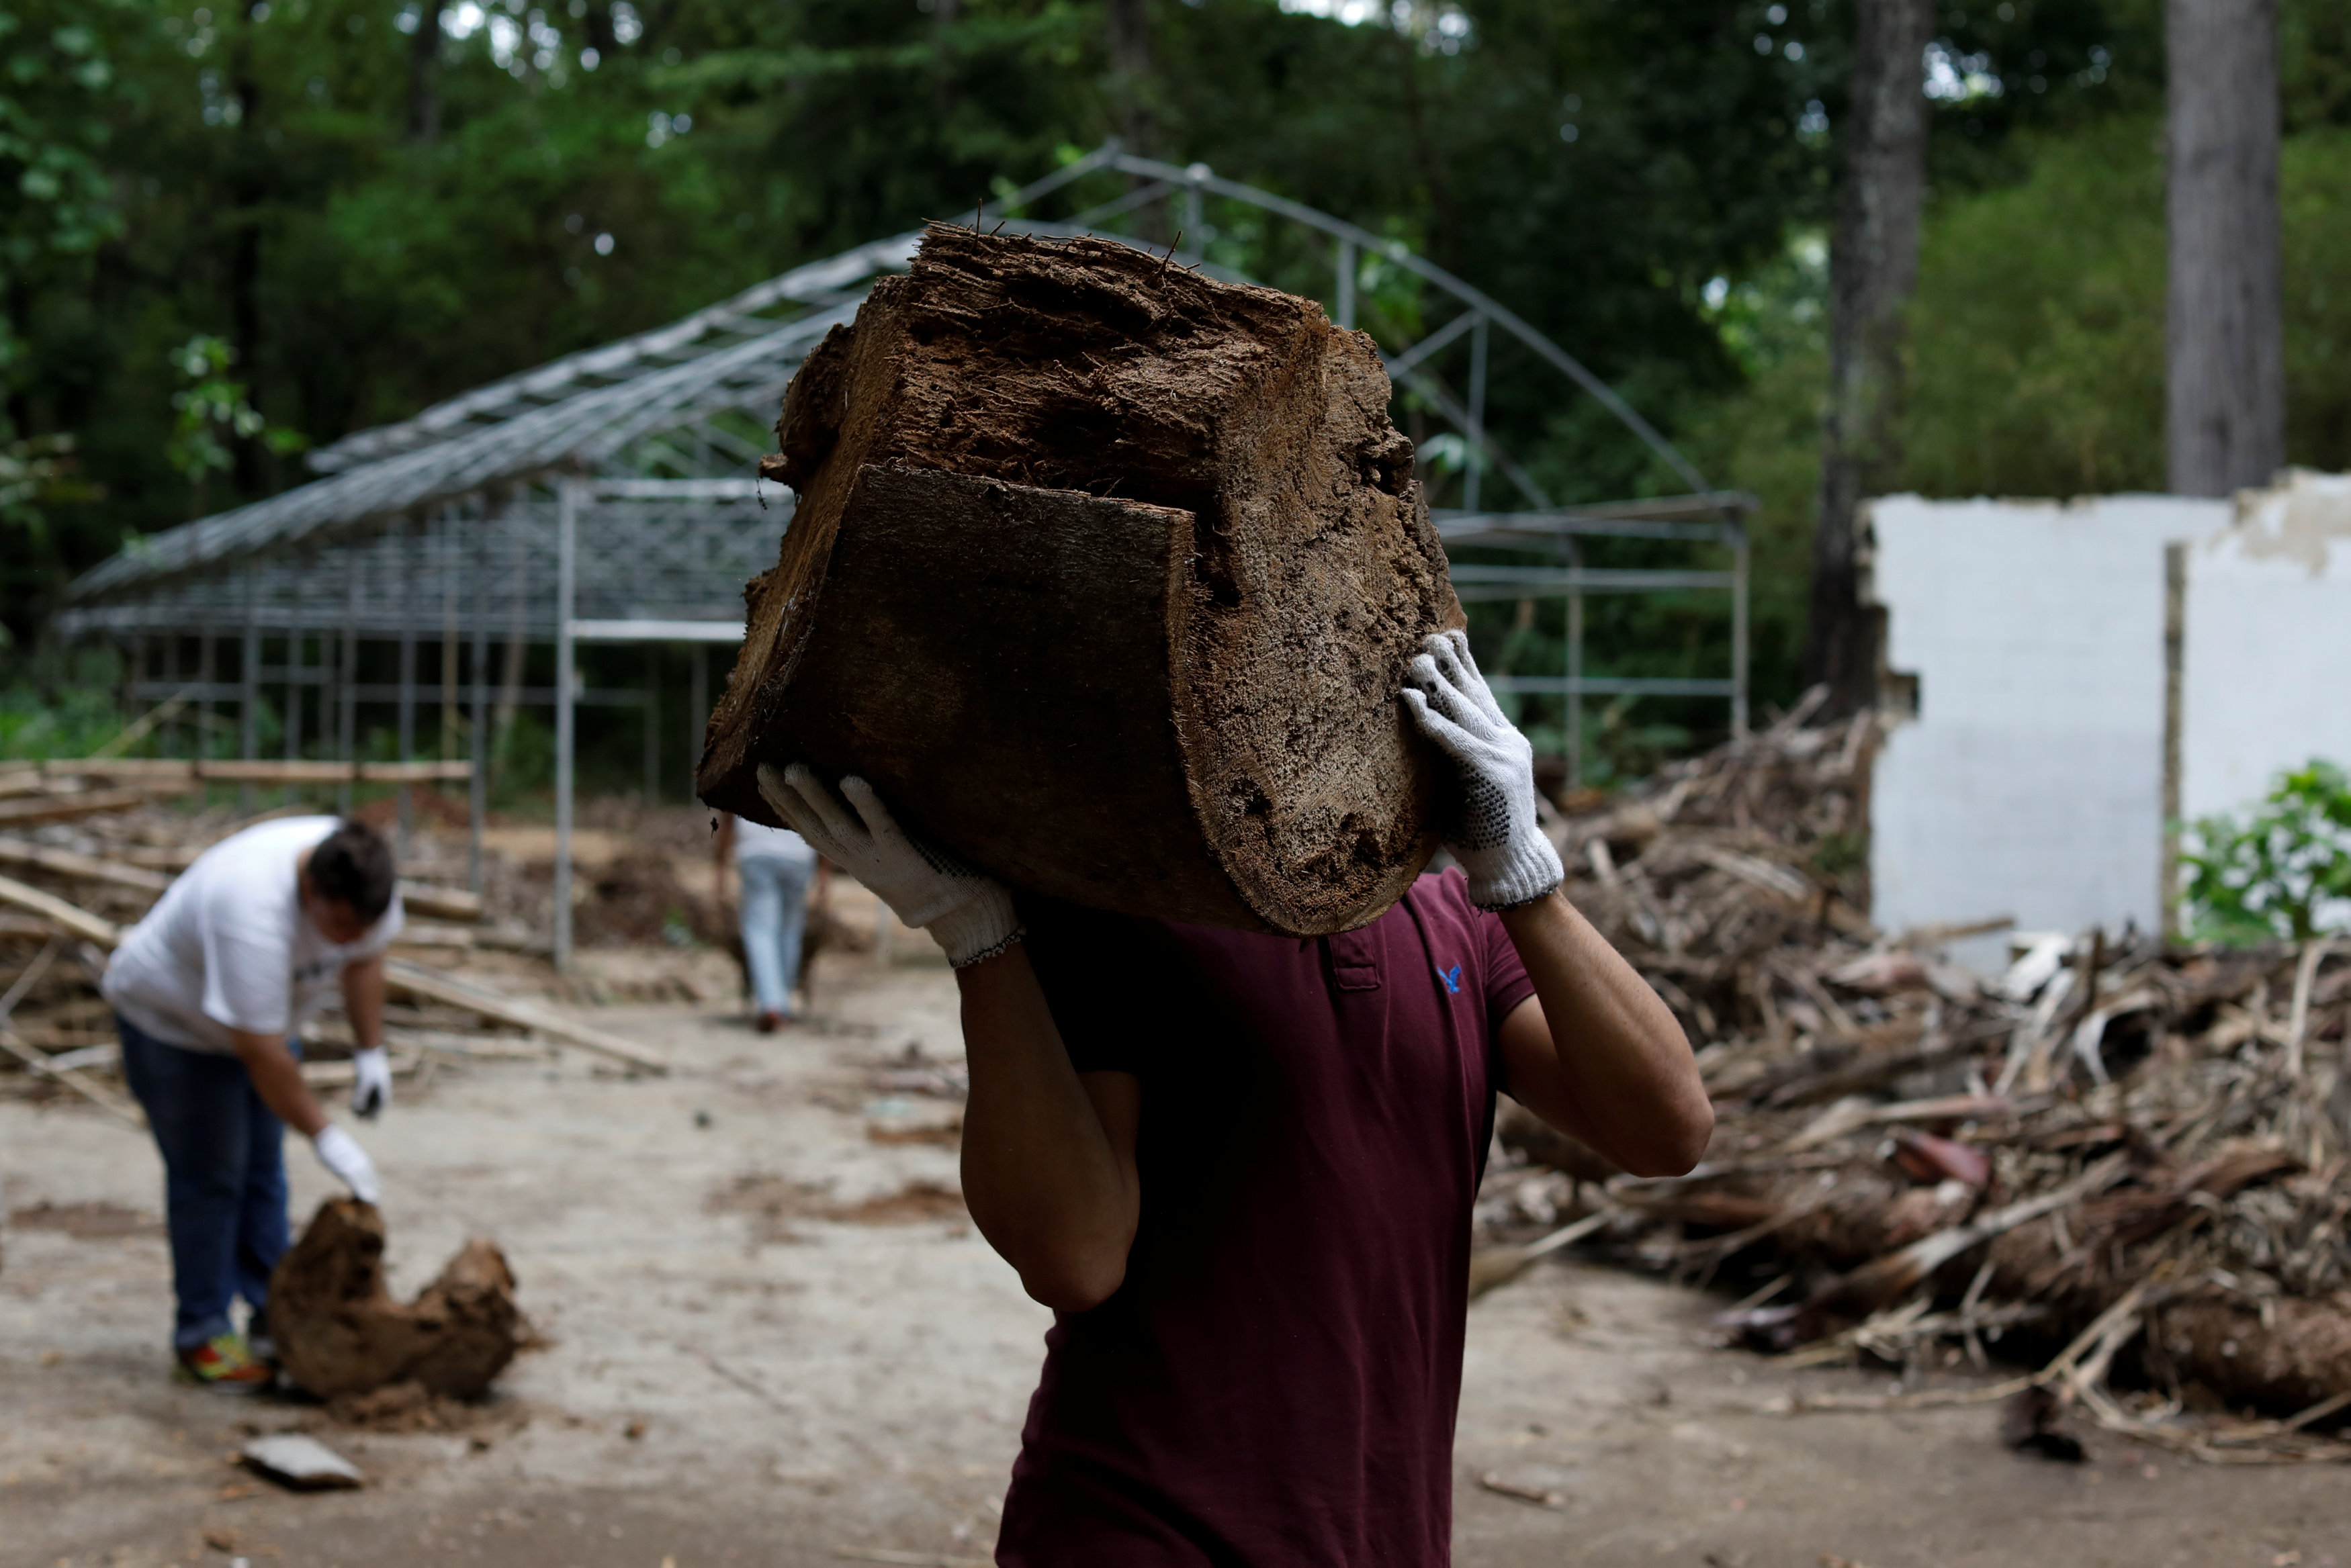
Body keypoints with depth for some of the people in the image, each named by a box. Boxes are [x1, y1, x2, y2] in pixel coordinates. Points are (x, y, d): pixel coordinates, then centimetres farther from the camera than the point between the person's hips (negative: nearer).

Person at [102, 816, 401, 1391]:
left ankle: (272, 1317, 19)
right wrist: (324, 1135, -34)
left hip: (263, 1014, 7)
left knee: (263, 1170, 12)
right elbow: (260, 1053, -39)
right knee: (209, 1178, -5)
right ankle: (203, 1335, 4)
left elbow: (365, 958, 1)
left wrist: (370, 1052, -4)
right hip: (172, 1016, -7)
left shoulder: (361, 881, -21)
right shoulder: (253, 912, -43)